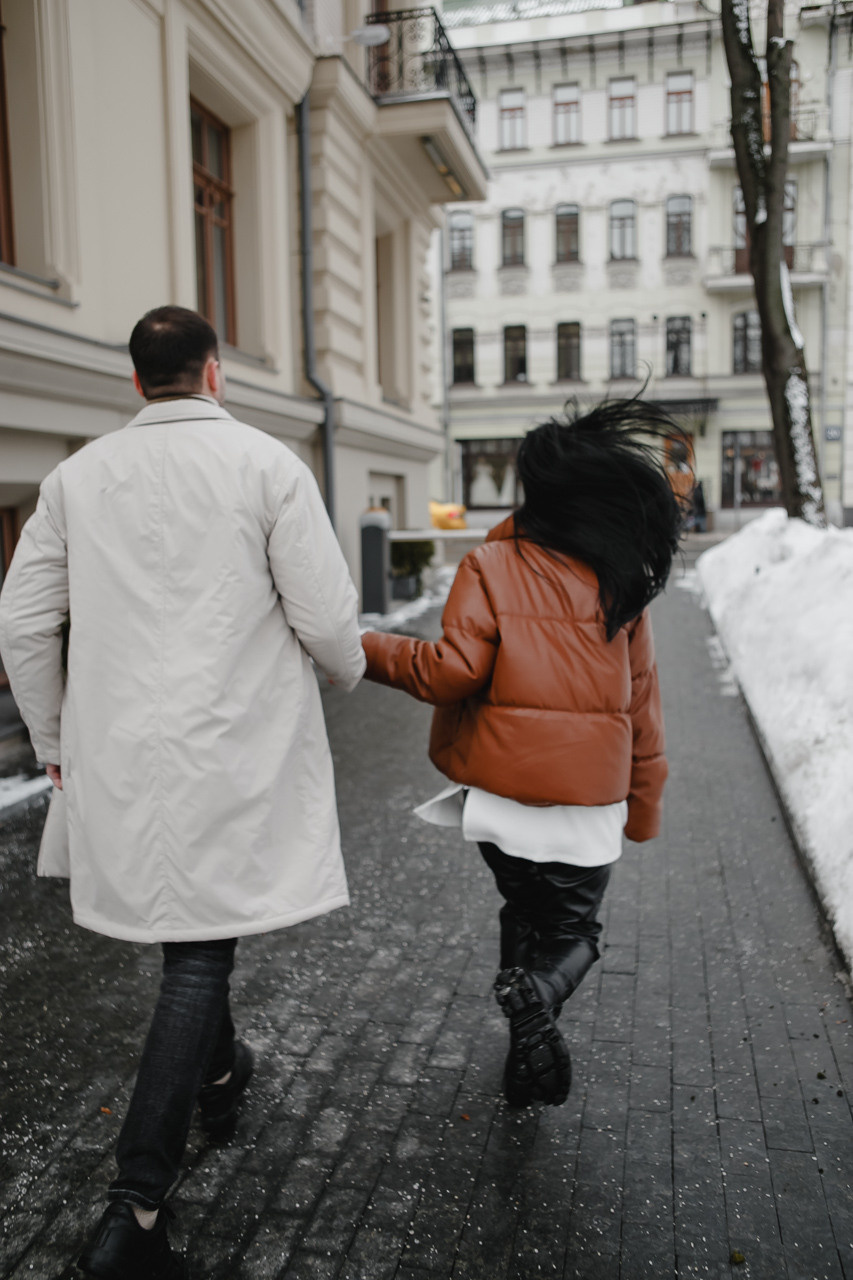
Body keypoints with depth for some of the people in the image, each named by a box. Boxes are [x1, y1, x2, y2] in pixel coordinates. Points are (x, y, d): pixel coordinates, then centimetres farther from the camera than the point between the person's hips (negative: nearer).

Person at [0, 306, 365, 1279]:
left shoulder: (78, 476, 4)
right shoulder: (267, 464, -8)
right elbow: (325, 616, -11)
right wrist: (348, 669, 12)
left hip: (118, 752, 5)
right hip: (233, 749, -4)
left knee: (188, 924, 24)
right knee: (199, 951, 3)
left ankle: (219, 1075, 48)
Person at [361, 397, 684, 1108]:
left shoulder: (491, 567, -8)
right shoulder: (622, 585, 1)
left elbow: (454, 670, -17)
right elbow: (642, 708, 4)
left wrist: (370, 650, -2)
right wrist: (643, 808, 12)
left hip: (503, 786, 0)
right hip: (590, 798, 1)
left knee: (524, 911, 24)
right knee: (575, 928, 17)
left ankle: (529, 1050, 23)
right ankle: (540, 994, -13)